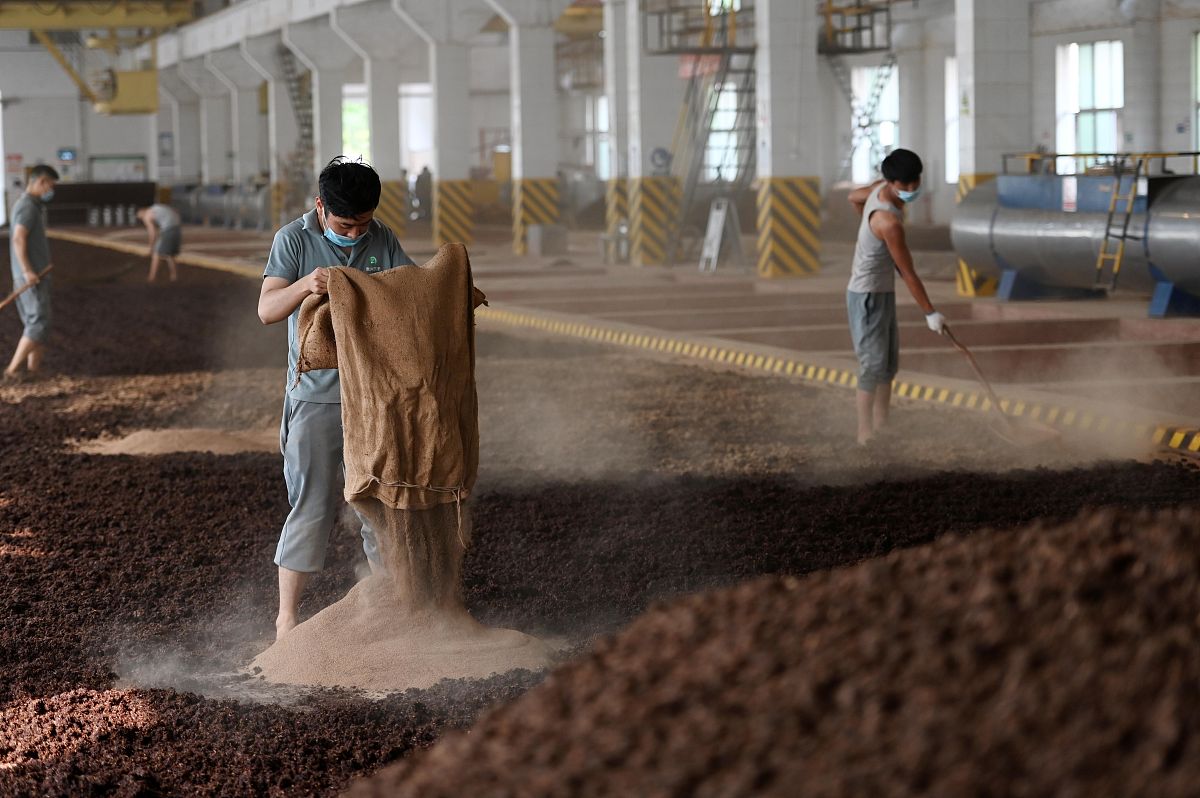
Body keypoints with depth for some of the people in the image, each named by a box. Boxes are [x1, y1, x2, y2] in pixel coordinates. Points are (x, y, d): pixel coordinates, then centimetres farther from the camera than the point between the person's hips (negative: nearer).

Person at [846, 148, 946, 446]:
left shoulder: (880, 187, -3)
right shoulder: (889, 222, -29)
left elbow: (854, 197, 20)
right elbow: (909, 273, -23)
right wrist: (930, 313, -15)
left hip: (883, 292, 10)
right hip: (868, 297, -10)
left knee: (889, 363, 14)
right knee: (873, 366, -7)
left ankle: (881, 427, 22)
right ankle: (865, 436, -1)